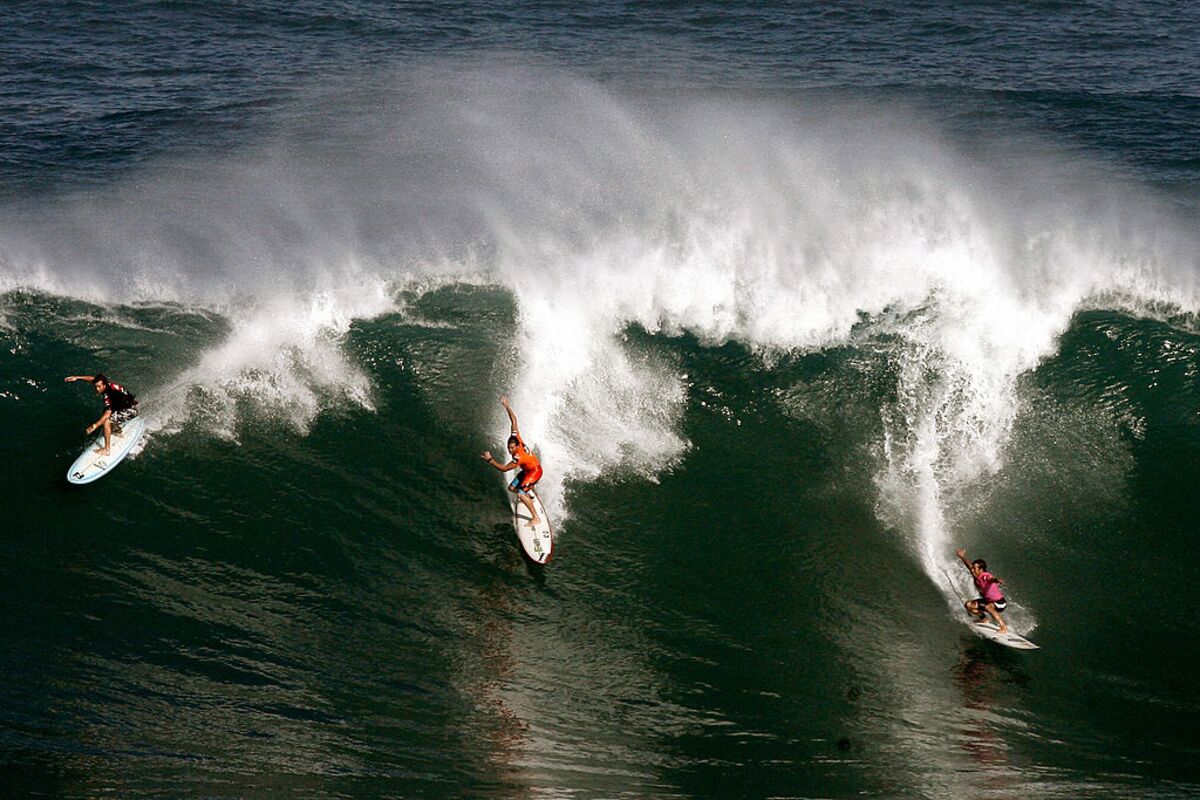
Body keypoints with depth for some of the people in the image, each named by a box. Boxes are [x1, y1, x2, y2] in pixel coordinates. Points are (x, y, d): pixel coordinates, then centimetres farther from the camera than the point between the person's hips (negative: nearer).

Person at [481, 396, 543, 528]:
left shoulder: (518, 457, -38)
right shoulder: (516, 437, -20)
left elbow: (504, 468, -34)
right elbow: (514, 420, -15)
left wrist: (490, 460, -38)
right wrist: (506, 406, -16)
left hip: (535, 471, -9)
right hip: (527, 470, 9)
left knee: (520, 494, -20)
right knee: (512, 488, 11)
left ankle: (536, 518, -14)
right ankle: (527, 496, 39)